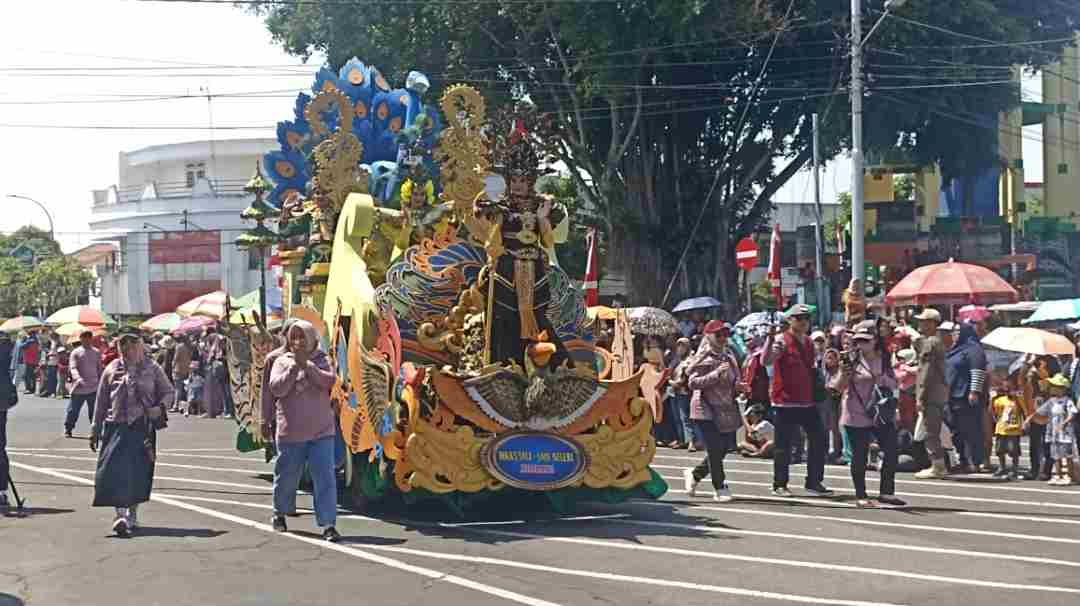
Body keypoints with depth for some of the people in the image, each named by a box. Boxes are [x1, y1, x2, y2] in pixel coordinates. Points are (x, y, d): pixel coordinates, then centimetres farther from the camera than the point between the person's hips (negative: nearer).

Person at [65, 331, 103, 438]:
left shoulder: (96, 353, 9)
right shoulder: (76, 353, -1)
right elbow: (73, 368, -12)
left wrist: (101, 383, 13)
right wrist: (78, 379, -30)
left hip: (93, 388, 2)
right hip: (78, 388, -2)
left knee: (94, 411, 3)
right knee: (73, 410, 5)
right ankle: (67, 430, 19)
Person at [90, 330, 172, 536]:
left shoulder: (152, 369, 5)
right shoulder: (112, 369, 8)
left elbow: (168, 392, 11)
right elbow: (101, 402, 12)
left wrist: (160, 407, -10)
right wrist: (95, 430, 12)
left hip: (142, 427, 0)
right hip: (116, 427, 1)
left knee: (139, 473, 2)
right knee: (116, 472, -11)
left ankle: (132, 513, 19)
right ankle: (120, 514, -13)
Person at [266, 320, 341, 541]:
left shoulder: (321, 360, 6)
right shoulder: (282, 361, 4)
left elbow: (329, 381, -12)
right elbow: (276, 388, -9)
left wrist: (306, 365, -19)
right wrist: (294, 367, -17)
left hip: (321, 432, 0)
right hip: (290, 432, 0)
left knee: (325, 477, -7)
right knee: (287, 476, 13)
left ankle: (328, 524, -6)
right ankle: (279, 513, 37)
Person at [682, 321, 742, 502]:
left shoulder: (728, 357, 16)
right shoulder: (704, 358, -8)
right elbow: (693, 382, -17)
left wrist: (738, 386, 9)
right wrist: (716, 374, -24)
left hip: (726, 410, 8)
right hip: (706, 409, -8)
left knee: (723, 449, 7)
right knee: (715, 450, -10)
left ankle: (694, 474, 26)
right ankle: (720, 489, -2)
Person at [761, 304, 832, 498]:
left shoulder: (808, 342, 15)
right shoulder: (782, 340, -9)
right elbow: (766, 360, -25)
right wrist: (771, 338, -39)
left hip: (808, 402, 7)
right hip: (786, 402, -7)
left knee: (819, 440, 7)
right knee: (783, 445, 0)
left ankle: (814, 482, 17)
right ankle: (779, 485, 11)